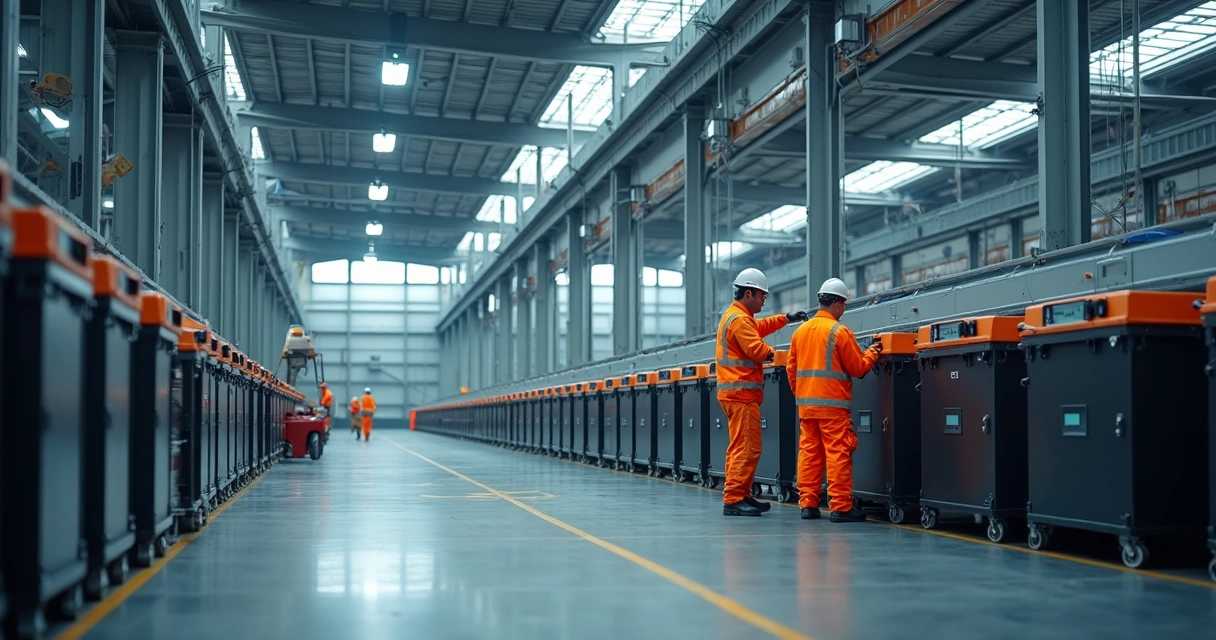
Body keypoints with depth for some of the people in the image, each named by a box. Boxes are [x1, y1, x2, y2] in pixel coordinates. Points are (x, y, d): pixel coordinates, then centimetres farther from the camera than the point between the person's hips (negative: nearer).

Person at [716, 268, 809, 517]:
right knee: (746, 448, -12)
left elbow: (759, 327, 33)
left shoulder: (736, 316, 18)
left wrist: (786, 318, 29)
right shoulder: (740, 319, -15)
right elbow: (757, 349, -21)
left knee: (740, 448, 15)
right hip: (741, 392, -11)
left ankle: (741, 496, 20)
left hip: (736, 391, 11)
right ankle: (733, 500, -14)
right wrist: (772, 353, -1)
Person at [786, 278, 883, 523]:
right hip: (832, 404, -6)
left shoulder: (800, 331, 9)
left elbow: (791, 368, 12)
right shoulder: (840, 331, -8)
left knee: (809, 452, 8)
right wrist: (873, 352, 13)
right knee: (838, 453, -4)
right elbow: (858, 368, -3)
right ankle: (841, 507, -5)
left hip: (805, 403, 6)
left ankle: (807, 504, 10)